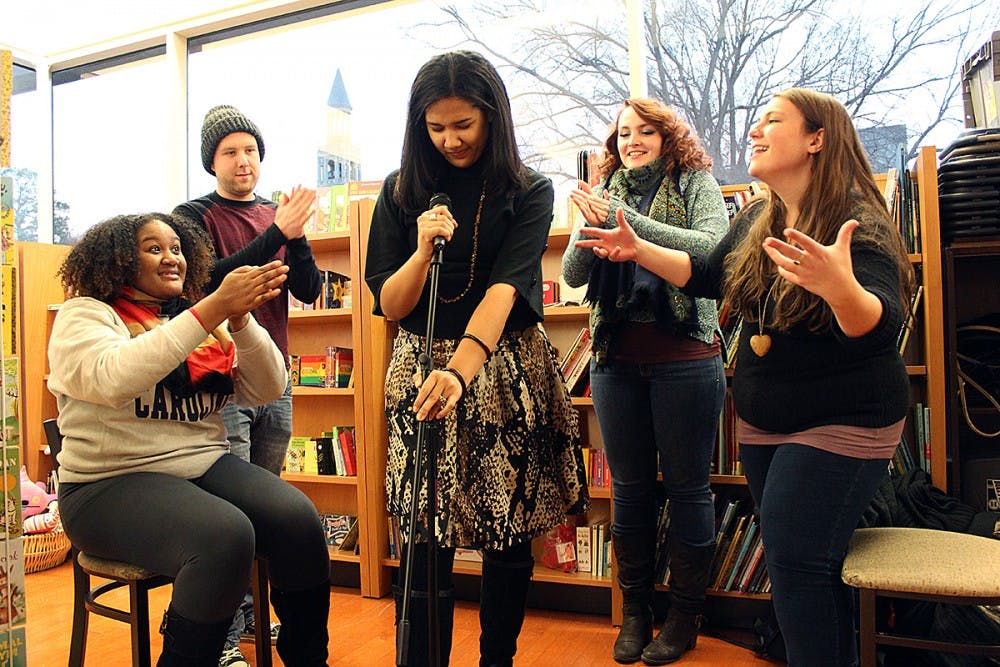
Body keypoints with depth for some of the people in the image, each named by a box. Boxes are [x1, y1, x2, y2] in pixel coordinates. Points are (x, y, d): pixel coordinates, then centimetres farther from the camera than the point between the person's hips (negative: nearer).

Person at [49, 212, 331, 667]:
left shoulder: (206, 320, 14)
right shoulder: (84, 314, 0)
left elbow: (266, 391, 4)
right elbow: (113, 378, -23)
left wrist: (241, 320, -13)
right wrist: (213, 309, -26)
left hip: (206, 465, 5)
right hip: (112, 482, -4)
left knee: (298, 519, -21)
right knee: (226, 536, -32)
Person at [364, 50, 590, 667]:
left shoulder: (529, 192, -1)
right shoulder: (402, 193, 4)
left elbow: (504, 287, -17)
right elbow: (389, 306, 3)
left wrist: (461, 369, -33)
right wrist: (423, 249, -16)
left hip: (507, 372, 0)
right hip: (424, 372, 1)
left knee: (510, 535, 7)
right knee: (428, 540, -2)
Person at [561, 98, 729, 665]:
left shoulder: (696, 184, 3)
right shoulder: (606, 194, 12)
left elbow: (713, 247, -16)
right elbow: (574, 275, 6)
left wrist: (625, 220, -21)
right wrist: (591, 228, -14)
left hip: (685, 357, -3)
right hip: (617, 358, 4)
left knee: (687, 486, 5)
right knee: (630, 489, 11)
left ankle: (686, 614, 23)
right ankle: (635, 610, 27)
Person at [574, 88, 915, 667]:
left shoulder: (859, 227, -20)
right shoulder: (758, 219, 3)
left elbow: (881, 327, -34)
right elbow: (709, 274, 16)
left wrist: (841, 289, -56)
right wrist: (638, 249, 6)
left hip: (841, 423, -7)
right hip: (763, 421, 8)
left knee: (794, 560, -10)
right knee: (799, 560, 16)